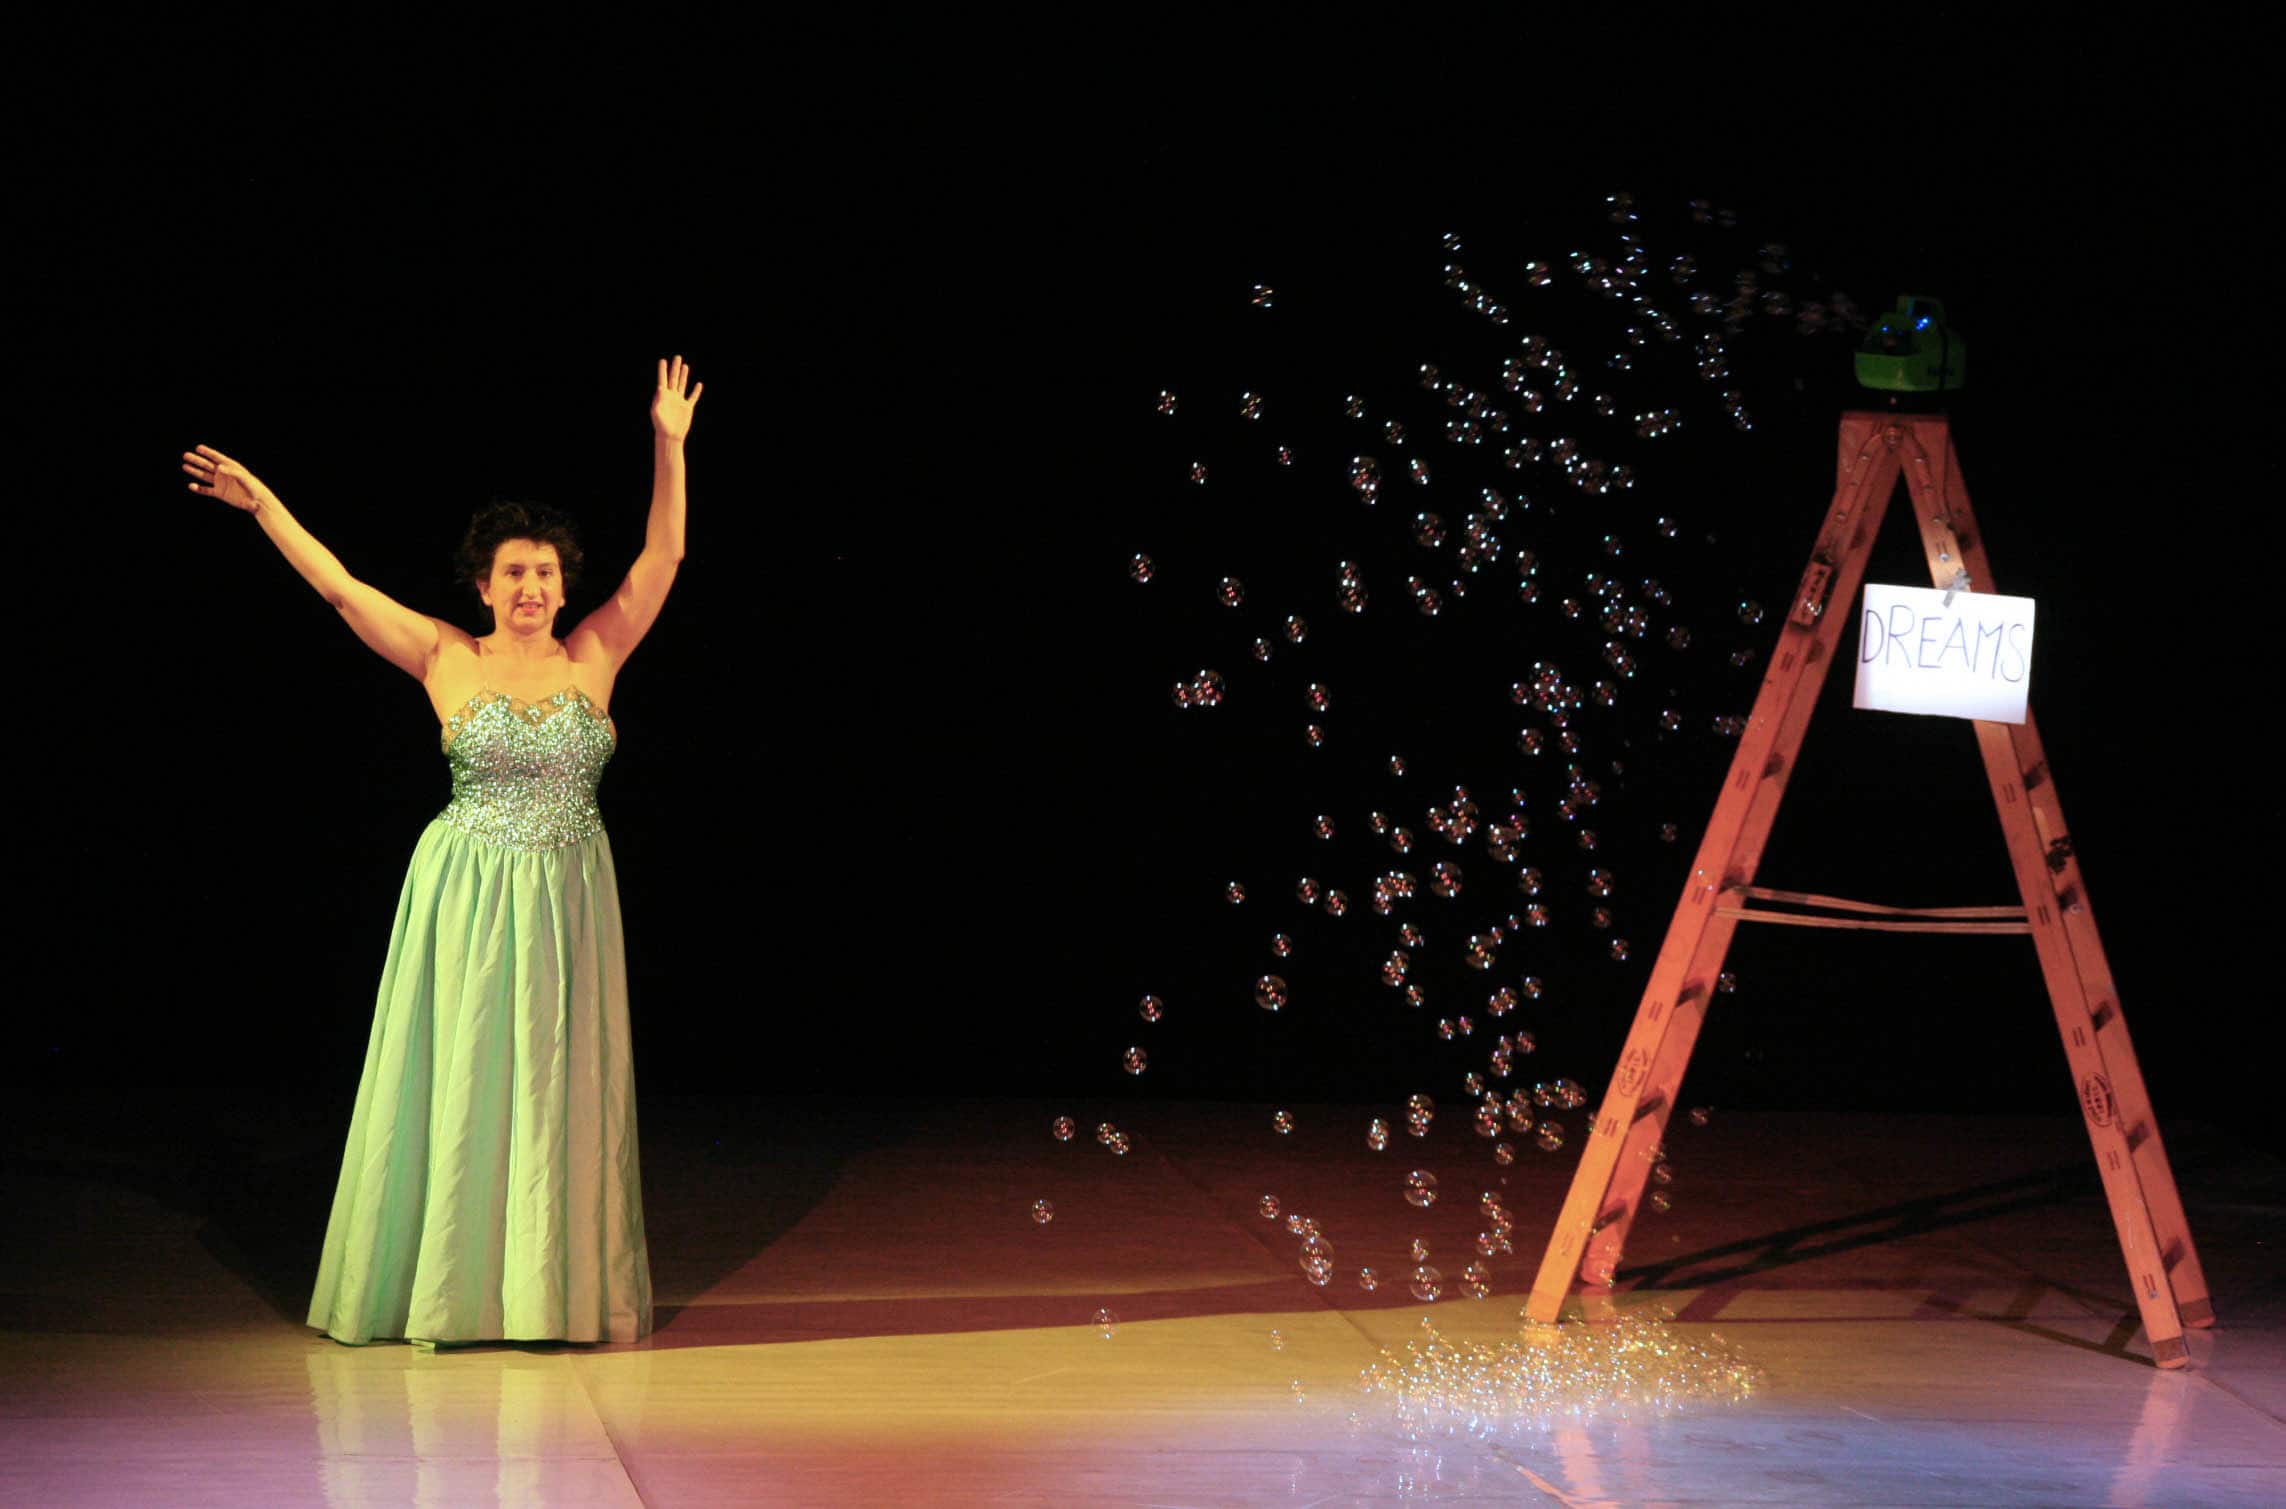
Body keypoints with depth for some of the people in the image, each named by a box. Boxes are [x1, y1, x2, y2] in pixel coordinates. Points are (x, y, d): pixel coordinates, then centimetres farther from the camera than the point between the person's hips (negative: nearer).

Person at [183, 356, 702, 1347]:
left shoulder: (594, 657, 4)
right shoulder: (447, 660, -1)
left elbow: (662, 559, -2)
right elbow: (340, 588, -3)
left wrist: (669, 447, -9)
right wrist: (262, 505, -8)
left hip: (568, 896, 2)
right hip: (468, 894, -2)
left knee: (558, 1087, 4)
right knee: (458, 1080, 1)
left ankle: (557, 1287, 10)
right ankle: (449, 1289, 8)